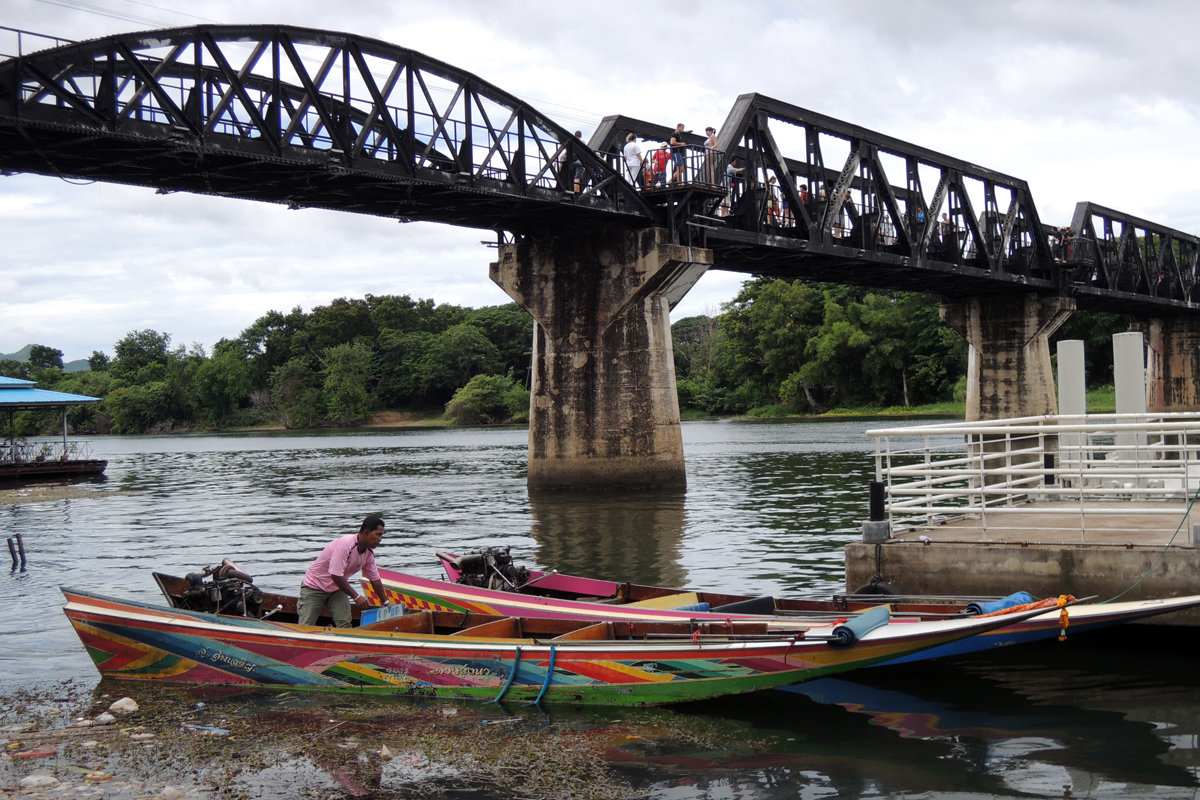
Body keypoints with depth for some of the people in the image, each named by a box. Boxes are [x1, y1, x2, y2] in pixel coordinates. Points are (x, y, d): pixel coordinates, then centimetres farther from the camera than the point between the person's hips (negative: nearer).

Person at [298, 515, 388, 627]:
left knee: (345, 626, -9)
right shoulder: (345, 544, -29)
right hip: (314, 585, -7)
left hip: (337, 589, 7)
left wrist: (385, 602, 12)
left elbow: (375, 579, 9)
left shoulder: (369, 552, -4)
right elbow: (336, 576, -30)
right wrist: (356, 597, -25)